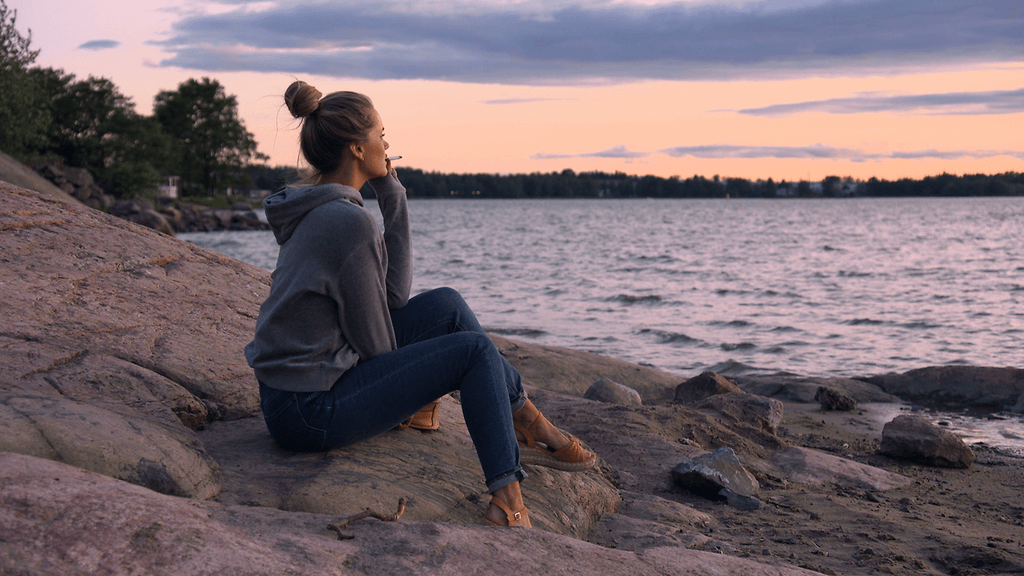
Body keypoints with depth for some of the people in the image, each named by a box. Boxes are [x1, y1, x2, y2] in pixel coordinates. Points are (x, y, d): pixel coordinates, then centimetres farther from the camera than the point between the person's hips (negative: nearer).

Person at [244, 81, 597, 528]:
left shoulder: (309, 209, 9)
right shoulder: (349, 222, -20)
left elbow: (394, 294, 6)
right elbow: (376, 341, -13)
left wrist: (394, 200, 2)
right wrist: (399, 387, 7)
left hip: (287, 395, 9)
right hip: (313, 414, -9)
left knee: (446, 306, 11)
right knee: (474, 350, -2)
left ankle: (529, 422, 19)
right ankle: (507, 492, 3)